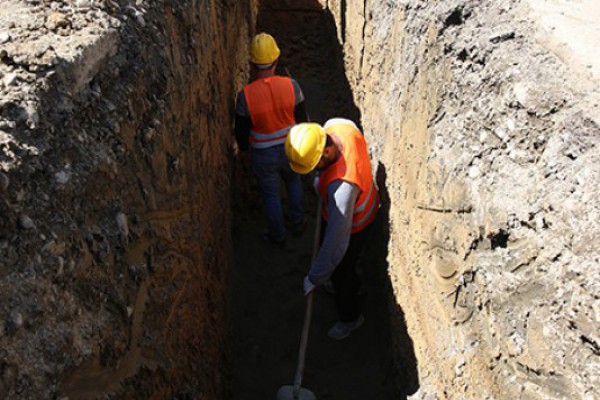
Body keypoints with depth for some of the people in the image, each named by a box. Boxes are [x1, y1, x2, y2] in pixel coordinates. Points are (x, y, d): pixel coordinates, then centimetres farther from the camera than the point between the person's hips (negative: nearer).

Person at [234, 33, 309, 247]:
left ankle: (278, 236, 38)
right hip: (290, 149, 2)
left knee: (271, 194, 19)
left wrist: (244, 148, 10)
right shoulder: (291, 85, -20)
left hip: (263, 156, -2)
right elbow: (301, 119, -7)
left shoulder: (245, 95, -25)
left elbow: (241, 130, -12)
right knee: (293, 181, 31)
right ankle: (298, 223, 45)